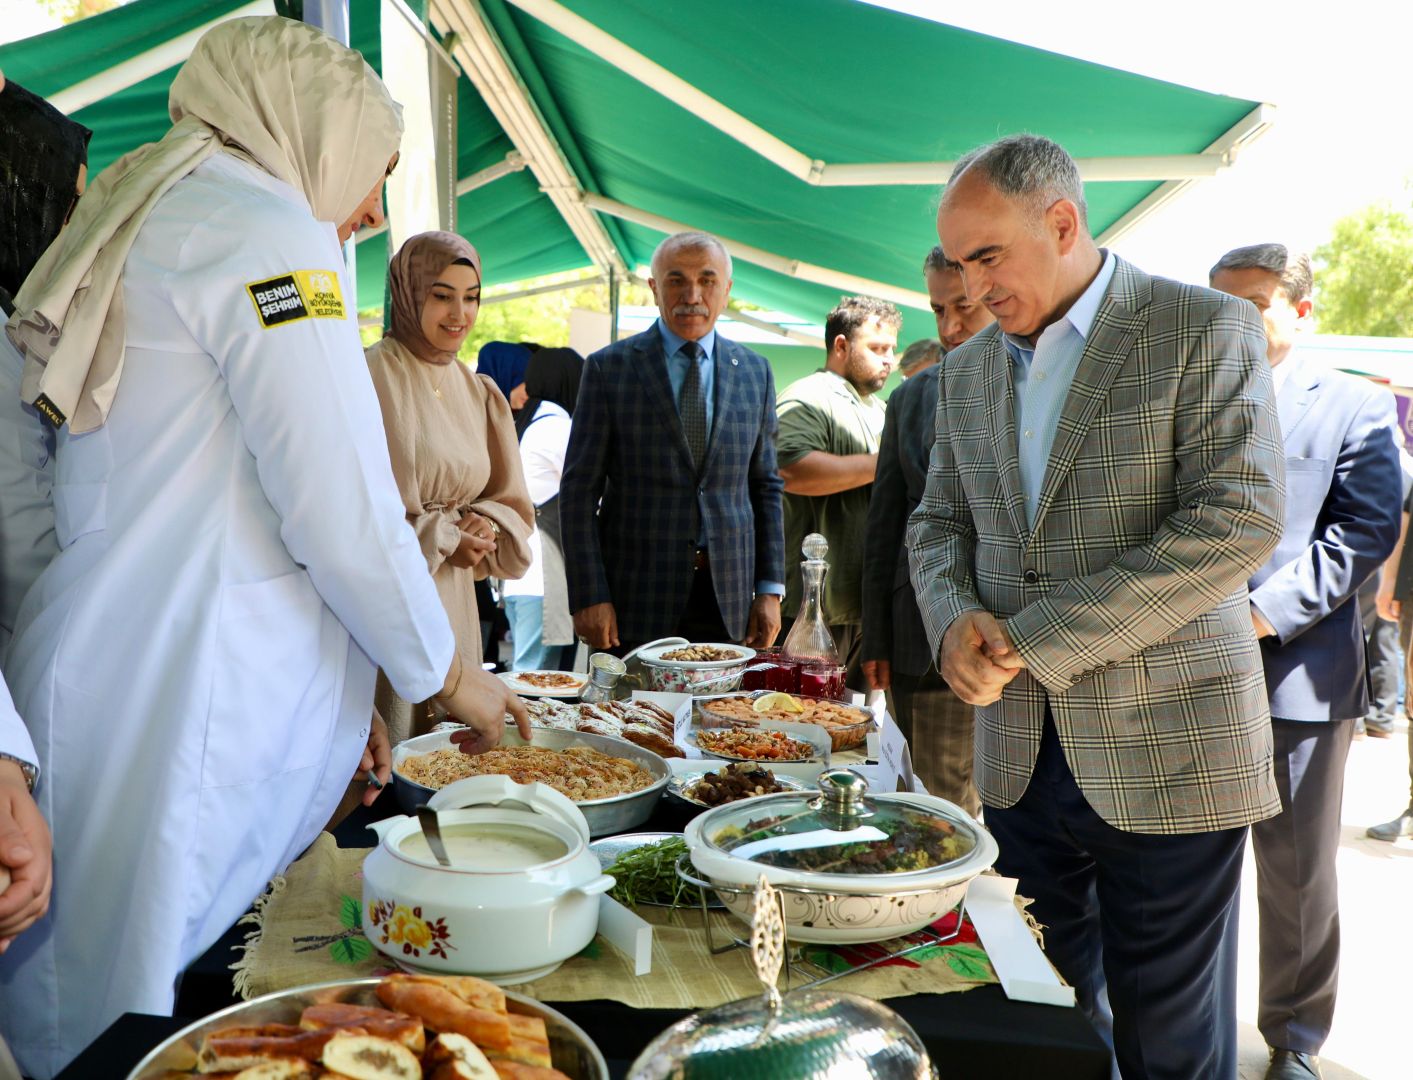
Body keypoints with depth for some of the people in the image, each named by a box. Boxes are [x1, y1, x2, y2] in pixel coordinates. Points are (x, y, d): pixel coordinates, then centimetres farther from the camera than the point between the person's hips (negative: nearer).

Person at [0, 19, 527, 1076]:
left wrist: (333, 688, 22)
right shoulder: (267, 228, -8)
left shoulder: (148, 226, 21)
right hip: (187, 715, -9)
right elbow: (342, 506, -14)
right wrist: (451, 677, 1)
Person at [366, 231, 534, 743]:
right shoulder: (372, 377, -10)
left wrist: (483, 527, -7)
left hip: (455, 602, 6)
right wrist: (443, 542, -11)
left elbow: (511, 502, 15)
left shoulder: (480, 392, 11)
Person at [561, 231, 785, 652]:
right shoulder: (608, 367, -1)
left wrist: (770, 589, 4)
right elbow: (580, 487, -3)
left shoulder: (754, 372, 9)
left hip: (729, 598, 3)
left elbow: (766, 486, 11)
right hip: (635, 595, -2)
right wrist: (588, 596, -10)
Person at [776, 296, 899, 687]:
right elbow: (793, 471, -29)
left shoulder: (876, 407, 23)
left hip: (870, 597, 9)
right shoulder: (807, 399, -10)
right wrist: (882, 464, -21)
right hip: (824, 603, -9)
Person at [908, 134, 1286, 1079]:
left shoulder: (1205, 329, -6)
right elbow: (939, 523, 17)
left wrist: (1038, 637, -18)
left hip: (1167, 750, -5)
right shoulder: (971, 370, 12)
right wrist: (955, 619, -7)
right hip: (1022, 749, 5)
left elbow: (1240, 518, -16)